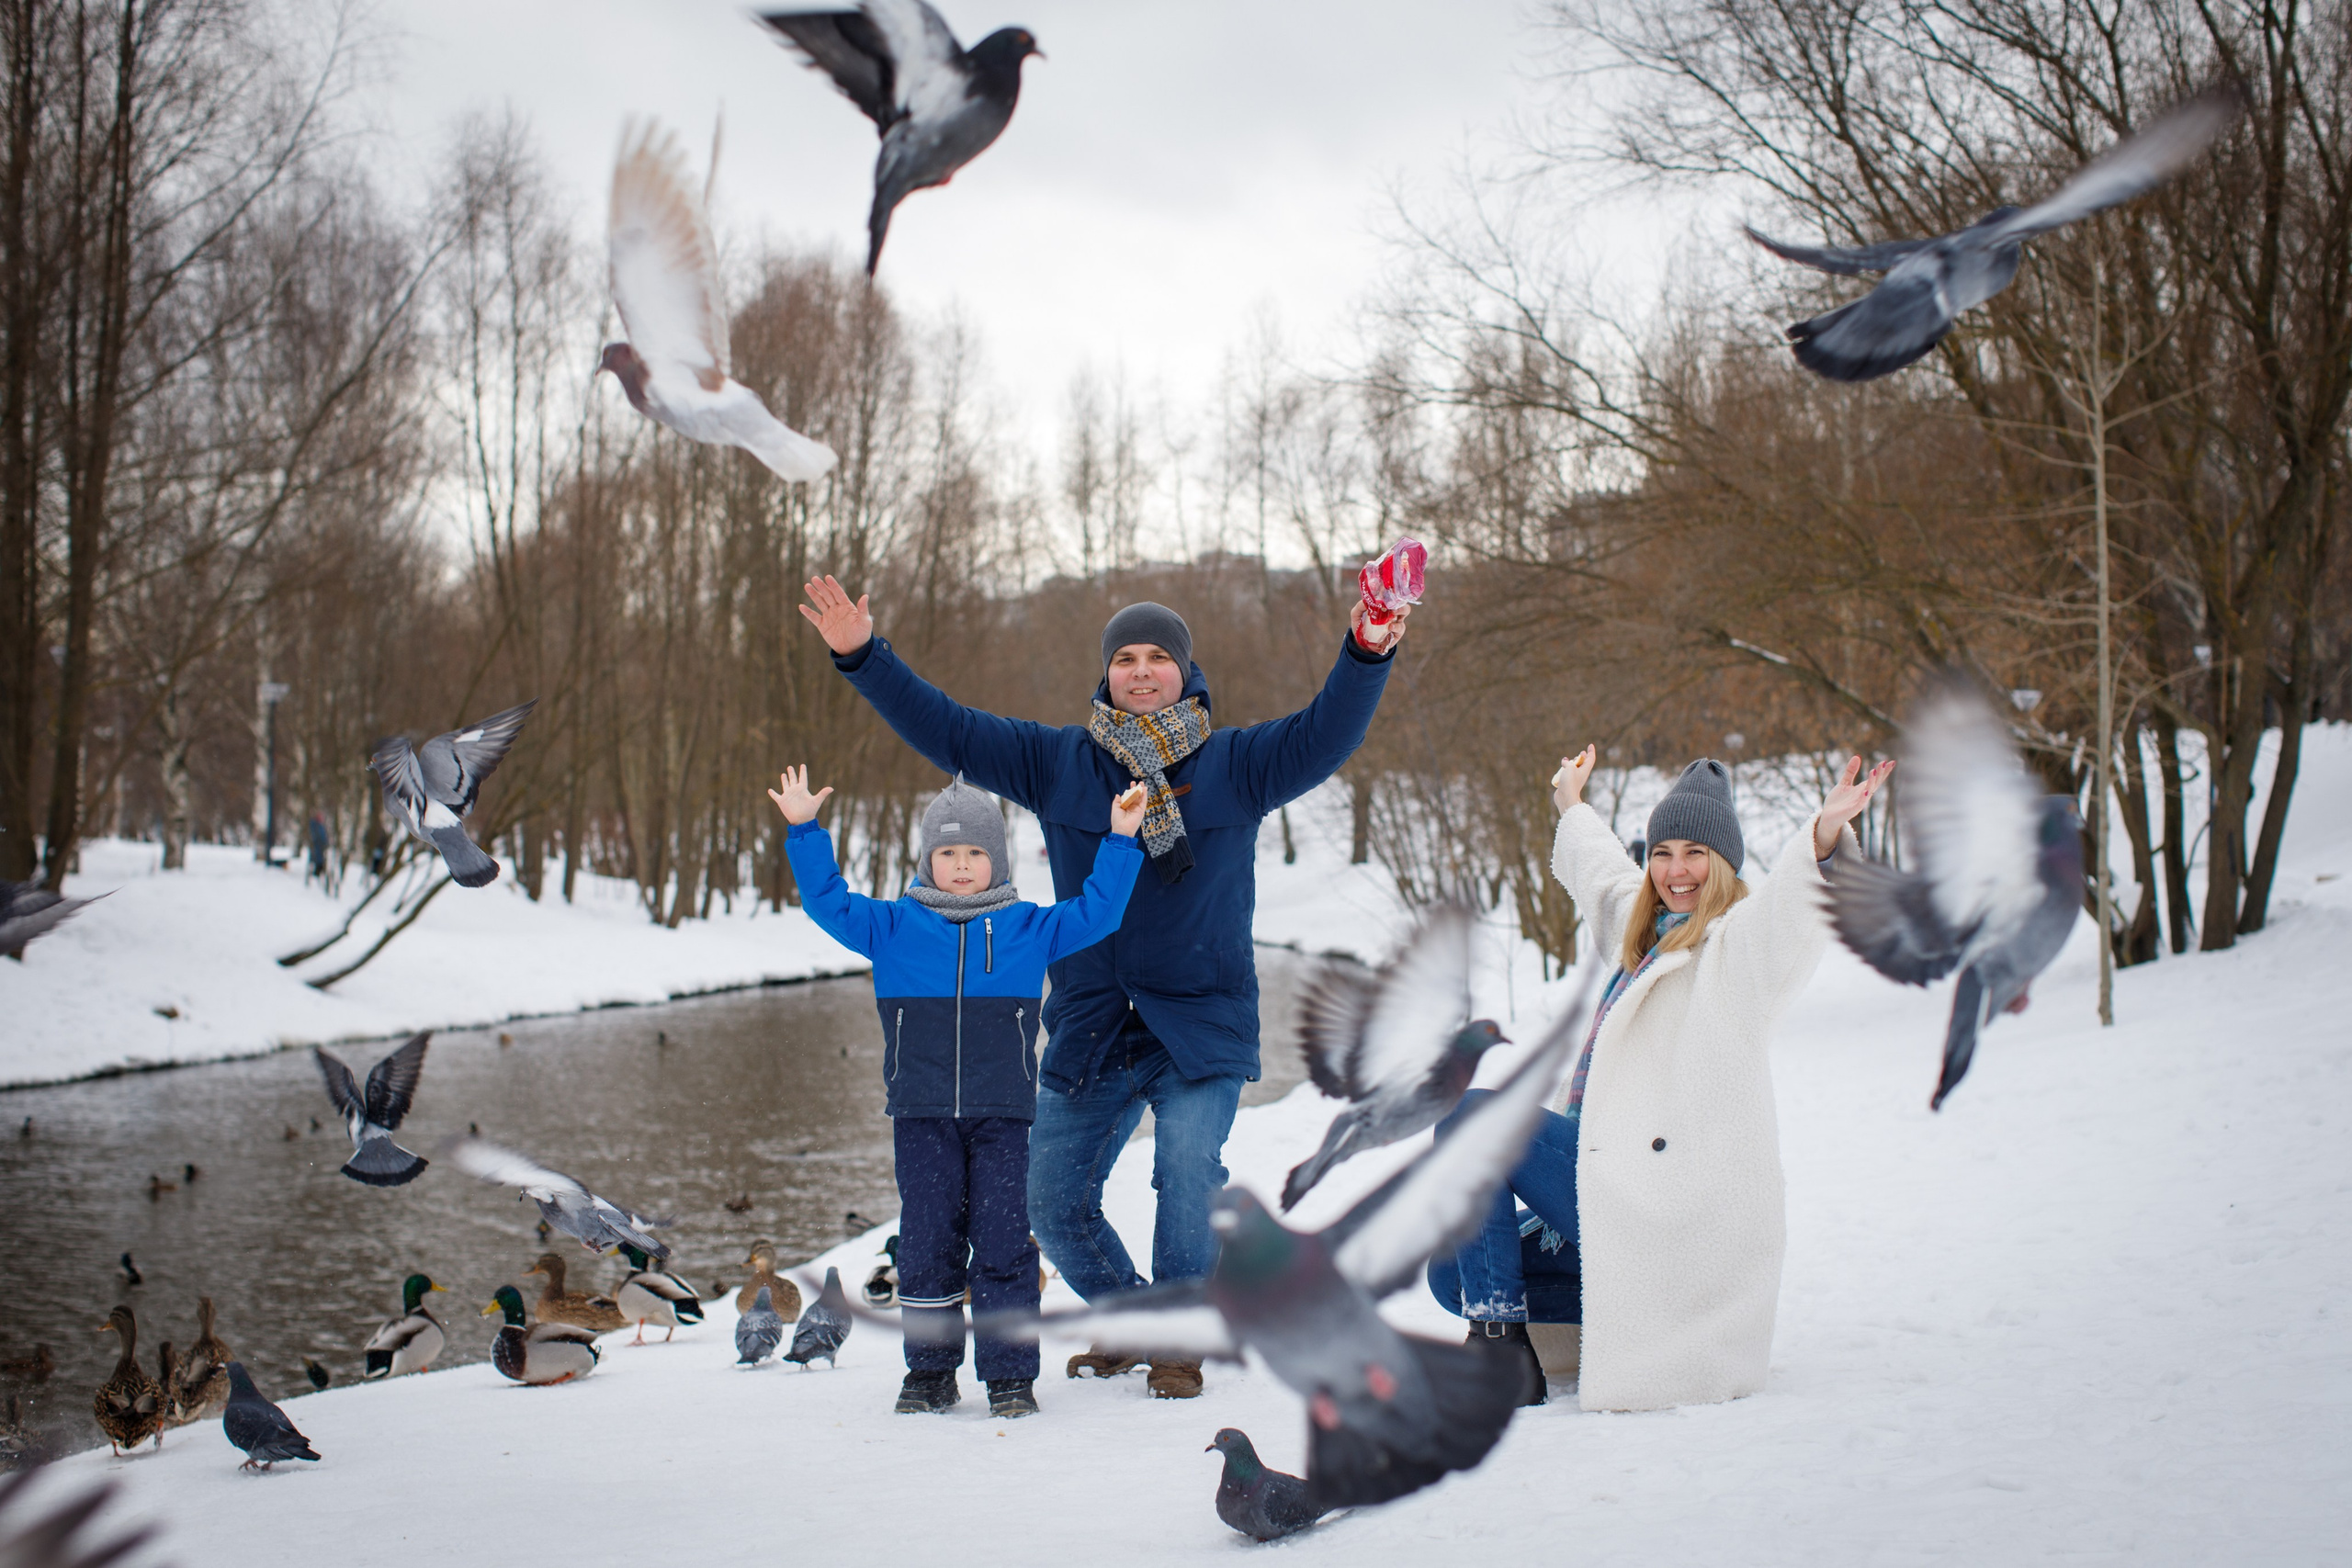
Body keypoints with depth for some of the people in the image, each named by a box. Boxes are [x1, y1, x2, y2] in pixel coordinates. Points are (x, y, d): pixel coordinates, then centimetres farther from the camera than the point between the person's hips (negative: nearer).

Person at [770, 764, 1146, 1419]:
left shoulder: (1028, 927, 7)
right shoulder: (894, 925, 6)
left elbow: (1095, 913, 9)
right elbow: (829, 903, 5)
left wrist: (1119, 842, 1)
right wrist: (805, 831, -3)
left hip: (1002, 1114, -1)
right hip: (921, 1113, 1)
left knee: (1003, 1242, -2)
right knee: (926, 1242, 5)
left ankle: (1009, 1373, 6)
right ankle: (930, 1370, 16)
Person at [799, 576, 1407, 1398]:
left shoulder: (1233, 765, 1)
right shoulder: (1059, 762, 6)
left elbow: (1323, 737, -12)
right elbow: (948, 731, 5)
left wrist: (1365, 655, -30)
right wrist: (862, 656, -4)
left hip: (1201, 1025, -3)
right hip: (1089, 1029, 3)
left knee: (1187, 1181, -16)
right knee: (1053, 1199, 8)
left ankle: (1179, 1343, 6)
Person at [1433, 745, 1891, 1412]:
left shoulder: (1739, 940, -4)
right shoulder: (1646, 931, 21)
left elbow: (1792, 901, -28)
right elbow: (1599, 874, 44)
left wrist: (1826, 834, -47)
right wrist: (1571, 806, 60)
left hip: (1663, 1199, -9)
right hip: (1618, 1188, 9)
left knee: (1470, 1113, -15)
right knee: (1454, 1273, 3)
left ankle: (1500, 1345, -15)